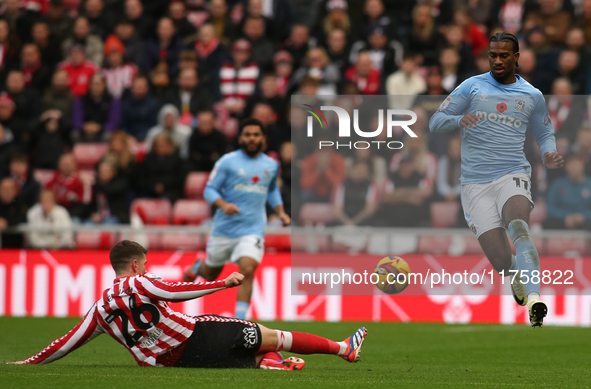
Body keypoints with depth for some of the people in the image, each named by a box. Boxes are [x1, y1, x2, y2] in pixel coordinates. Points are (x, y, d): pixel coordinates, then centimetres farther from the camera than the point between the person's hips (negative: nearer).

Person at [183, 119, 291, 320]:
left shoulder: (272, 166, 8)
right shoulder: (228, 162, -5)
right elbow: (209, 190, -4)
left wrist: (281, 212, 13)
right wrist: (223, 204, -24)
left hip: (252, 230, 1)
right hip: (224, 228, -1)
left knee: (247, 270, -22)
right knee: (211, 274, 15)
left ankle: (239, 319, -17)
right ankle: (198, 267, 52)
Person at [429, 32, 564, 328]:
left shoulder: (532, 96, 11)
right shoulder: (472, 87, 7)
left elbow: (545, 134, 25)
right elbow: (435, 123, 5)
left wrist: (548, 155, 2)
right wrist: (459, 120, -18)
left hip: (512, 176, 0)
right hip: (475, 184, 0)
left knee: (518, 226, -35)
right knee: (503, 264, -10)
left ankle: (534, 299, -49)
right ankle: (518, 273, 29)